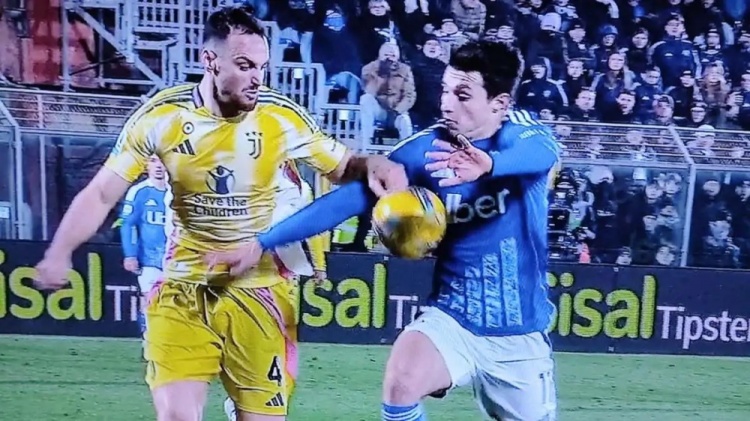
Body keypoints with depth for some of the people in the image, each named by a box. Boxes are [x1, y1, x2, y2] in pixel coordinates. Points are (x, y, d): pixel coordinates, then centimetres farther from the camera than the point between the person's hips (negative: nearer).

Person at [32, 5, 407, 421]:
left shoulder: (283, 116, -10)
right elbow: (101, 194, -4)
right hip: (184, 287, 0)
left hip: (260, 291, 0)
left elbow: (343, 168, 1)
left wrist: (374, 165, -22)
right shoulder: (162, 115, -9)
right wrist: (60, 253, -18)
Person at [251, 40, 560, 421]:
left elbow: (544, 151, -33)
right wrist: (263, 241, -19)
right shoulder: (424, 149, -8)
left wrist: (490, 164, -57)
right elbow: (350, 197, -12)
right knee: (401, 383, -27)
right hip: (451, 319, 0)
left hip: (522, 336, 1)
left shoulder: (522, 131, -9)